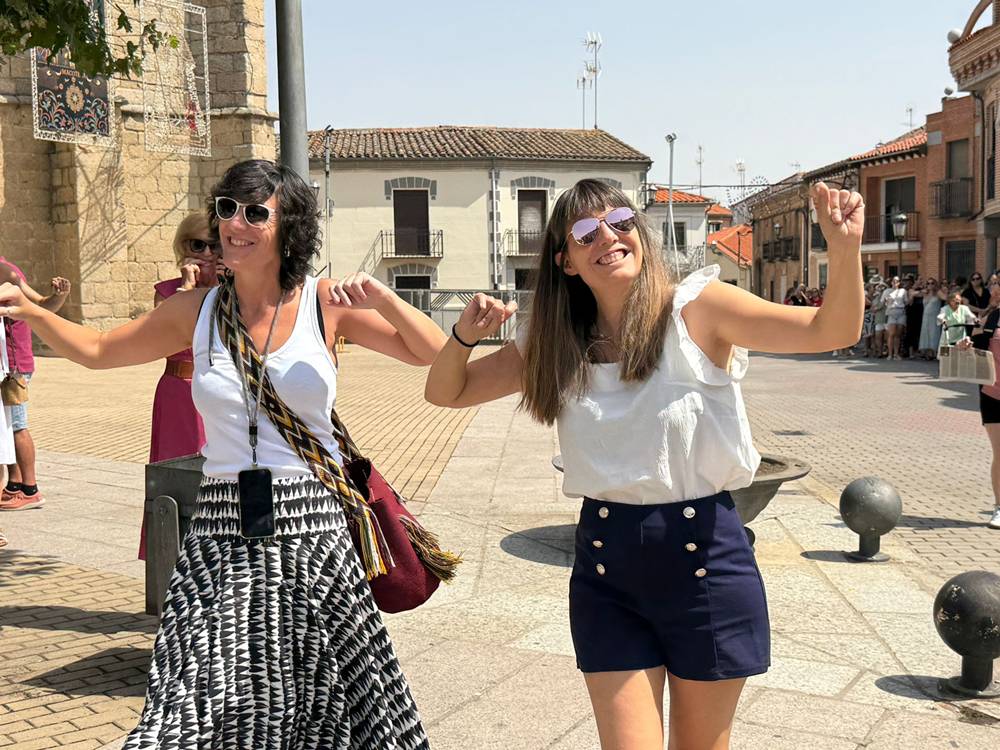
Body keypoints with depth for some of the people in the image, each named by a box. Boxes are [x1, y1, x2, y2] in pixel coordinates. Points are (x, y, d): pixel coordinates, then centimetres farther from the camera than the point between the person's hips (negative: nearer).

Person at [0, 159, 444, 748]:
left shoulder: (326, 303, -1)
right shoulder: (195, 312, 5)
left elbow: (434, 353, 0)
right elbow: (97, 350, 19)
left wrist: (381, 298, -15)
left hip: (311, 529, -1)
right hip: (222, 538, 1)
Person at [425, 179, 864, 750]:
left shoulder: (695, 308, -8)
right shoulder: (554, 345, 3)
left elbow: (832, 330, -14)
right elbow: (445, 393, 8)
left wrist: (845, 248, -33)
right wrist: (465, 335, -12)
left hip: (704, 555, -2)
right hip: (606, 563, 2)